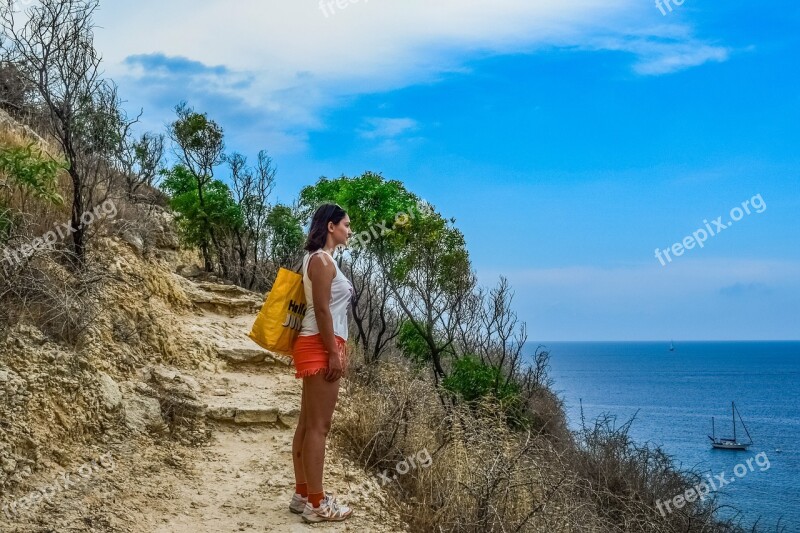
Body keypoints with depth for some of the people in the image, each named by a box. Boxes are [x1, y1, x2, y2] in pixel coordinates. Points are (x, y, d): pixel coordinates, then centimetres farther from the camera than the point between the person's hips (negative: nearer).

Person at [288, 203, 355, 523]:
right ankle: (316, 504, -4)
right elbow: (322, 310, -18)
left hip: (319, 348, 10)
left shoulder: (321, 259, 19)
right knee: (318, 425, -8)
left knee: (308, 423, 11)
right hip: (320, 347, -10)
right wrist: (334, 353, -19)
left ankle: (303, 495, 18)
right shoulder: (322, 259, -11)